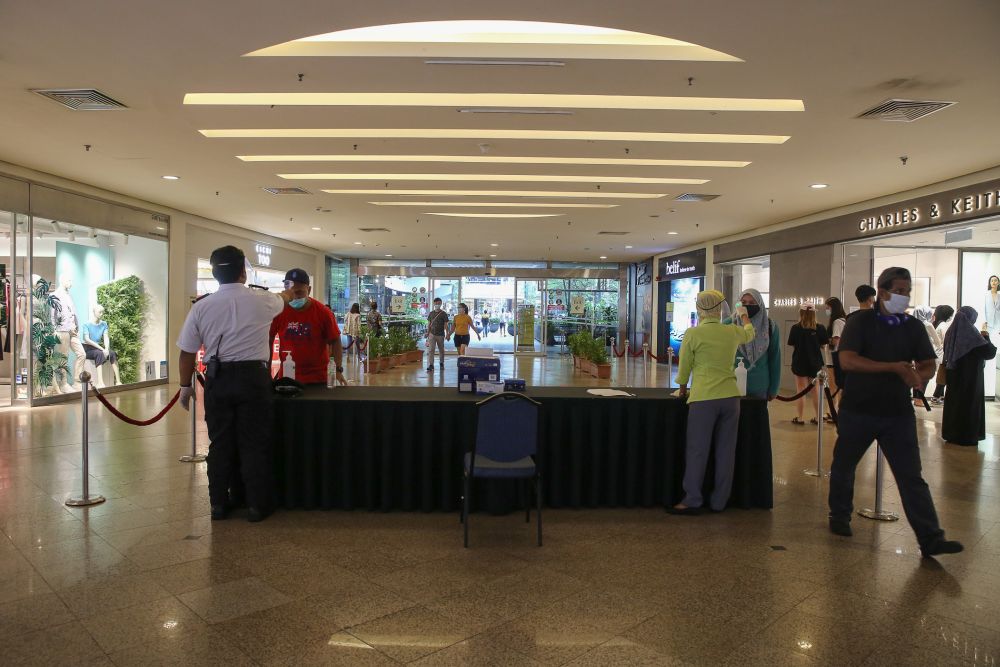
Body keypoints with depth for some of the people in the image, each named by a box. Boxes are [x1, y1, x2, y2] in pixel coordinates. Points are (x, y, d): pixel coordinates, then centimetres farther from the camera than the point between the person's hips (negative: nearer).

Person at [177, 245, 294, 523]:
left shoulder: (201, 307, 0)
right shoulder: (262, 300, -2)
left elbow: (187, 352, 4)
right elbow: (283, 299, 23)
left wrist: (185, 387, 18)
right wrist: (289, 293, 48)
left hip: (217, 378, 2)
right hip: (253, 376, -2)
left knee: (220, 443, 13)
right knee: (254, 443, 7)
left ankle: (218, 504, 23)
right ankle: (257, 505, 15)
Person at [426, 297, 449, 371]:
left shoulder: (443, 314, -1)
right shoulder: (431, 313, 7)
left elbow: (445, 325, -2)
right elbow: (429, 324, 11)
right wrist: (428, 333, 5)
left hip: (440, 335, -1)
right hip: (432, 334, 1)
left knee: (441, 350, 11)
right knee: (430, 350, -9)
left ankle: (442, 364, 28)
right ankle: (430, 365, -11)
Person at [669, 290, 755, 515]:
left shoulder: (693, 333, -7)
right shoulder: (733, 332, 6)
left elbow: (684, 366, 1)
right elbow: (749, 333, 31)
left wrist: (682, 388, 20)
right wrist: (743, 315, 51)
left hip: (704, 397, -4)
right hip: (730, 397, 4)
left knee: (697, 451, 2)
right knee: (726, 451, 10)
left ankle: (692, 501, 7)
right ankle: (719, 501, 18)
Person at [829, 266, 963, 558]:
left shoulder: (913, 327, 5)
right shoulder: (861, 321, -7)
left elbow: (928, 365, 9)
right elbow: (847, 360, -19)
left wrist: (918, 376, -15)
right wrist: (894, 367, -25)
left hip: (898, 413, 2)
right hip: (858, 411, -2)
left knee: (911, 476, -2)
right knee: (843, 466, 13)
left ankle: (931, 539, -1)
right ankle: (839, 516, 33)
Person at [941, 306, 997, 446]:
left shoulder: (951, 332, 1)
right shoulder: (971, 333, -19)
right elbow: (990, 353, -18)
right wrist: (986, 337, -1)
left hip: (954, 376, 6)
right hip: (970, 377, -6)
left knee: (954, 402, 13)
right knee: (970, 404, 3)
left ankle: (951, 433, 20)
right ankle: (967, 437, 8)